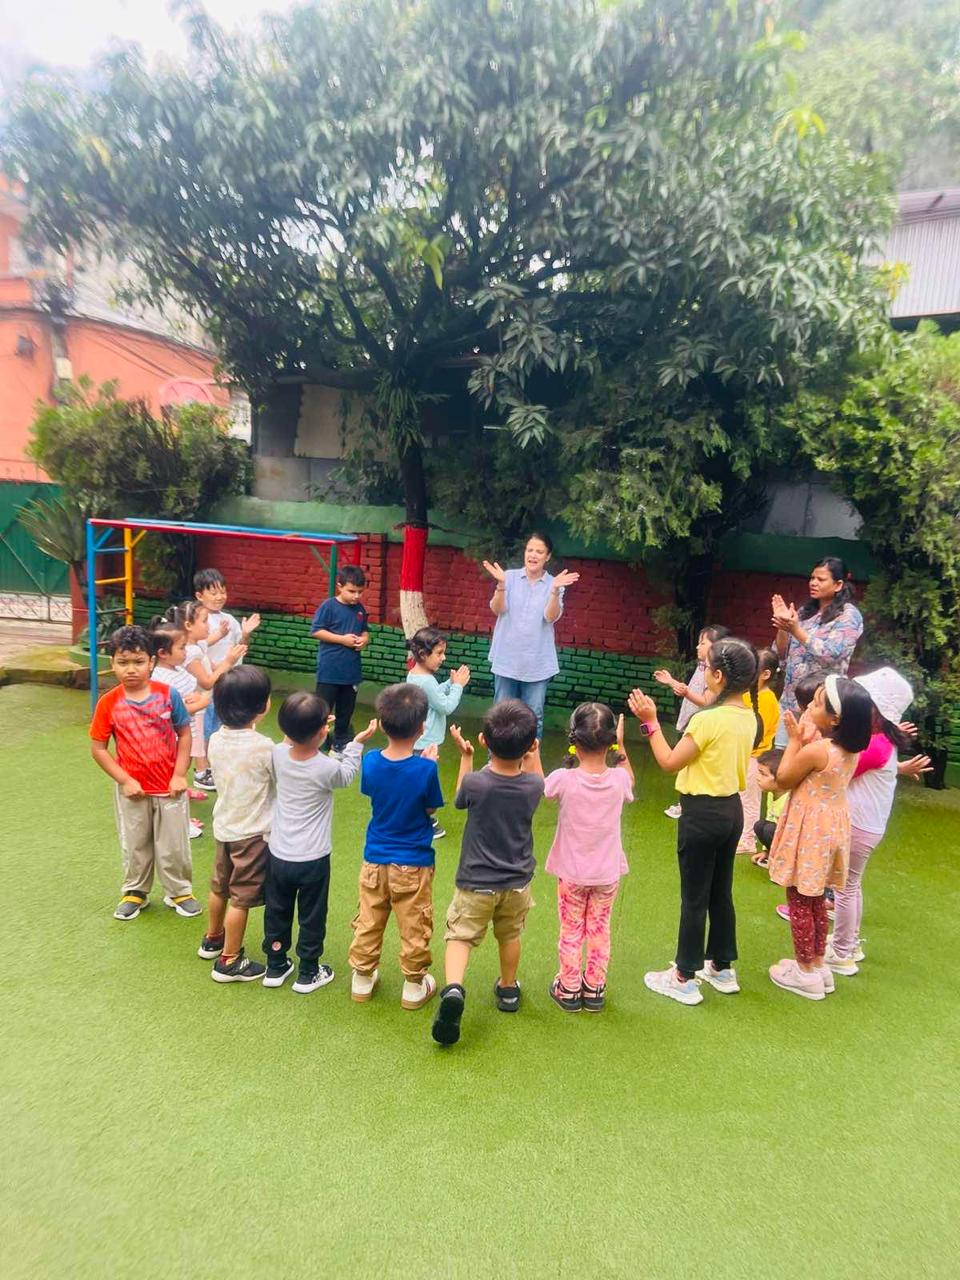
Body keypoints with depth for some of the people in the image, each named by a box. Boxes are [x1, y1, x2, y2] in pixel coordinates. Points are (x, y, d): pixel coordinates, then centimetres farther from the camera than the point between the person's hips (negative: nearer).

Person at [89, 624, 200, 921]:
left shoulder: (168, 694, -12)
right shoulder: (108, 703, -11)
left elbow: (184, 734, -5)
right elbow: (98, 748, -6)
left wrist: (180, 775, -10)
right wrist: (124, 780, -12)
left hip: (169, 787, -1)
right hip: (133, 790, 1)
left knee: (173, 845, 13)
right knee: (134, 846, 19)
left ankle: (179, 891, 34)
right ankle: (135, 892, 40)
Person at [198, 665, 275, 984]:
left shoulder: (216, 740, -5)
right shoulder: (264, 747, -25)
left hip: (223, 827, 7)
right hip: (252, 833, -7)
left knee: (220, 887, 25)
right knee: (241, 898, 7)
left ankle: (212, 939, 46)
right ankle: (229, 961, 19)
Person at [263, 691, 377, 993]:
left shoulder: (278, 754, -13)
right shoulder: (327, 768, -23)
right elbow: (347, 775, 1)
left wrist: (303, 727, 10)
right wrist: (358, 742, 9)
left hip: (278, 855, 4)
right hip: (312, 860, -4)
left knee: (276, 913, 21)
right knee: (312, 918, 15)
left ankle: (275, 967, 37)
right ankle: (308, 974, 29)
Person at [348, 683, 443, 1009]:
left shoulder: (370, 761, -13)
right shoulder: (425, 769, -23)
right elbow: (431, 809, -8)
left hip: (374, 860, 3)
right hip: (413, 864, -3)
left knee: (368, 923, 20)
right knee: (414, 928, 14)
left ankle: (362, 978, 35)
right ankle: (414, 986, 28)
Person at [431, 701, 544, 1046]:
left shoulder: (474, 782, -23)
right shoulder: (532, 786, -18)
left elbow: (460, 799, 2)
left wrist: (465, 756, 8)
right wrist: (533, 755, 10)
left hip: (476, 883, -3)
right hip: (517, 882, 3)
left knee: (460, 935, 8)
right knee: (510, 936, 25)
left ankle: (453, 987, -16)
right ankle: (508, 989, 43)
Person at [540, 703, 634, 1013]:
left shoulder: (563, 779, -24)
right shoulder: (618, 779, -18)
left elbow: (539, 787, -2)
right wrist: (621, 748, 8)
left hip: (571, 873, -1)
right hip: (608, 872, 2)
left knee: (571, 931, 16)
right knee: (599, 929, 19)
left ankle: (569, 990, 30)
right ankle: (594, 989, 32)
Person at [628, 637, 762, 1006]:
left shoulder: (706, 720, -23)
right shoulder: (749, 718, 1)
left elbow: (670, 762, -15)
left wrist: (650, 721, -10)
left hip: (703, 814, -8)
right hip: (732, 810, 8)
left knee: (694, 898, 5)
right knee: (721, 893, 20)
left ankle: (684, 978, 18)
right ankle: (722, 968, 34)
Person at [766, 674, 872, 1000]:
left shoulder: (815, 750, -26)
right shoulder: (850, 749, -1)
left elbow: (783, 780, -11)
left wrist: (795, 739, -9)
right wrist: (808, 737, -3)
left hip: (809, 830, -8)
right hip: (832, 825, 8)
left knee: (799, 900, 7)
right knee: (815, 899, 21)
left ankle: (806, 973, 18)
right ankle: (818, 964, 32)